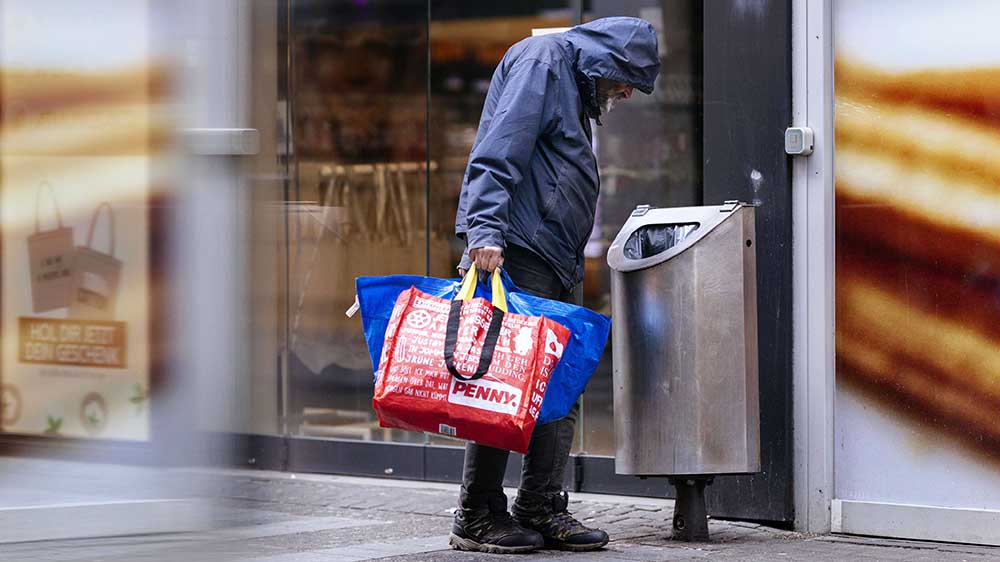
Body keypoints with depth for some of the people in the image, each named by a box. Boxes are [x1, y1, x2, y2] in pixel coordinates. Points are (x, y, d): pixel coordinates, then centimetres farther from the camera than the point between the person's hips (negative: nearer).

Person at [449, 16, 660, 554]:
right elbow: (498, 151, -17)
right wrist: (485, 230, -28)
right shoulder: (542, 60, -4)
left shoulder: (576, 86, 28)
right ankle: (477, 517, -7)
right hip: (514, 249, -10)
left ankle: (541, 509, 10)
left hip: (557, 259, 10)